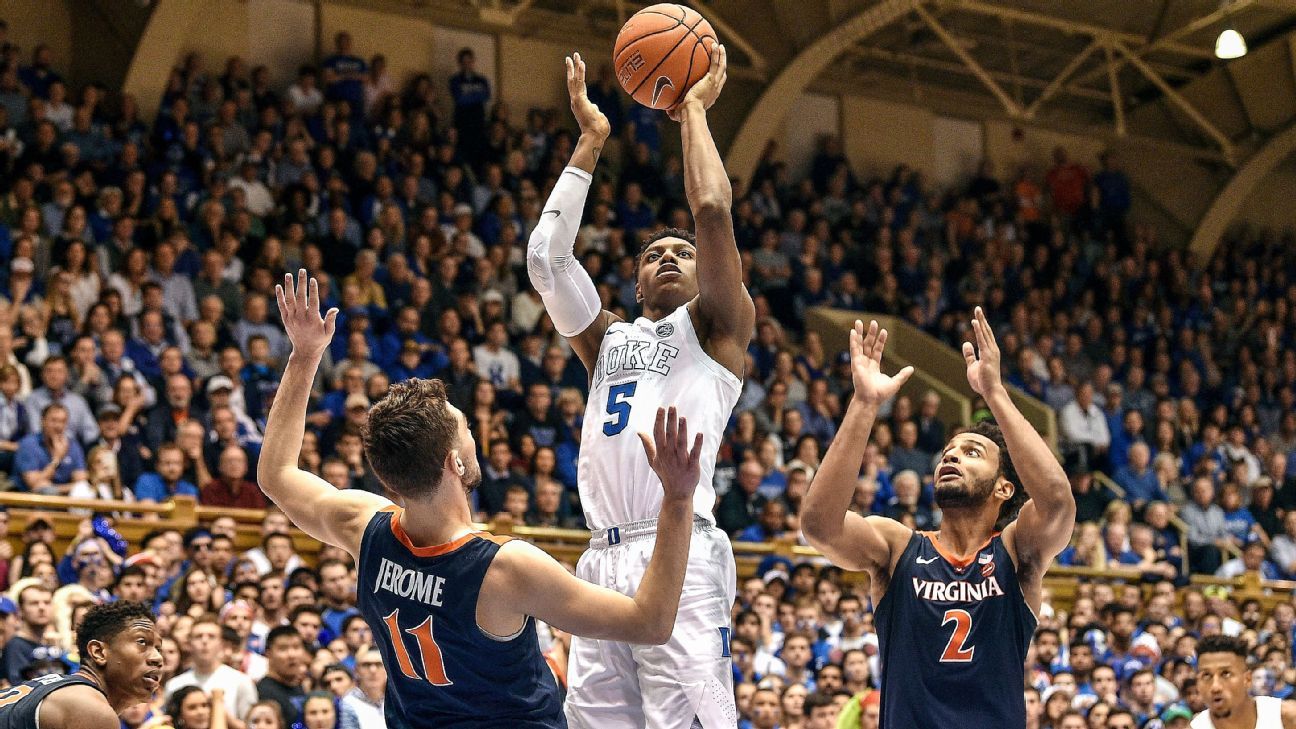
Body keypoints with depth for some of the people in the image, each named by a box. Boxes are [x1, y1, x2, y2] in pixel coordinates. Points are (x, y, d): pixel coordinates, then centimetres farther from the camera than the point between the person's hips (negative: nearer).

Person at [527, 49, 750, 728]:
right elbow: (545, 256, 17)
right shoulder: (608, 338, 27)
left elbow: (712, 210, 0)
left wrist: (693, 110, 12)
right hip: (602, 561, 5)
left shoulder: (715, 327, 13)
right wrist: (590, 141, 20)